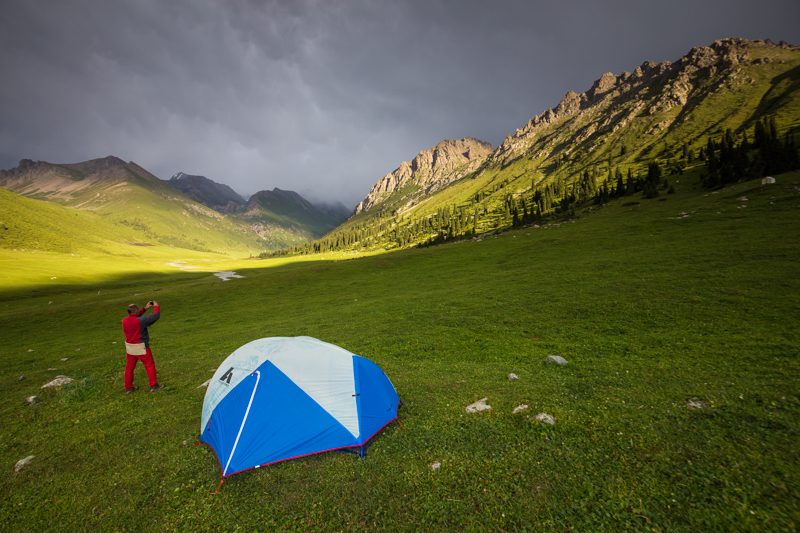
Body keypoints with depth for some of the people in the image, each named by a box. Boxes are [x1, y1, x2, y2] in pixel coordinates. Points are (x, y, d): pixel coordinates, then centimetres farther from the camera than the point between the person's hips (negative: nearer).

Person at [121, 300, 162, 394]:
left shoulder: (124, 320, -4)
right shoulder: (141, 321, -24)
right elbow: (156, 316, -18)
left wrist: (145, 308, 15)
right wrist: (156, 306, -1)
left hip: (130, 347, 6)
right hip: (141, 347, -6)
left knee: (129, 367, 16)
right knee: (150, 365, 6)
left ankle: (128, 387, 25)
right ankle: (153, 386, 11)